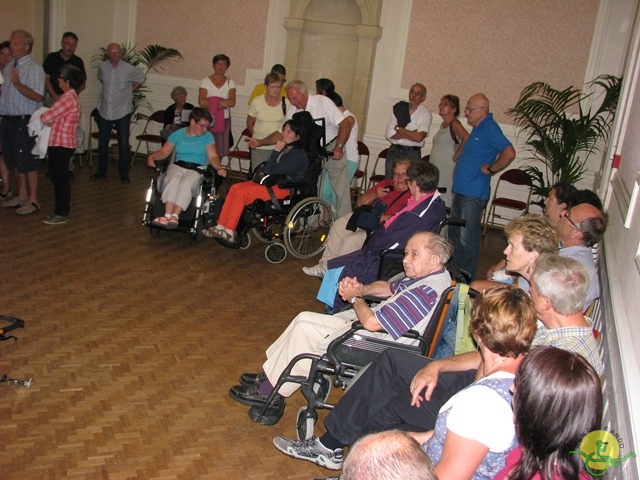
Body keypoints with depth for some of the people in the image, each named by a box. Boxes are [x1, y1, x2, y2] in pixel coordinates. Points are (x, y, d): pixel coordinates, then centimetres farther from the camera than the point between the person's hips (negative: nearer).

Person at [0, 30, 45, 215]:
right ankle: (22, 196, 27)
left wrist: (18, 84, -31)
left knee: (26, 161, -2)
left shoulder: (34, 69, -11)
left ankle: (32, 200, 8)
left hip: (23, 122, -8)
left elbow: (38, 97, -22)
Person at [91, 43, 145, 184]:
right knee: (102, 142, 10)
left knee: (124, 143, -1)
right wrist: (108, 88, 13)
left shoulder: (129, 69, -9)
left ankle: (124, 173, 10)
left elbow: (141, 79, 9)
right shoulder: (102, 67, 1)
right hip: (104, 110, 3)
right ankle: (101, 171, 23)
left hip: (122, 112, -3)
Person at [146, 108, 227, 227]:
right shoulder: (178, 134, 13)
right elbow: (164, 152, 13)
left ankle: (175, 216, -46)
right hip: (178, 166, 1)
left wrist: (219, 168, -22)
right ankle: (167, 216, -45)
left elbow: (213, 156, -2)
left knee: (187, 183, -36)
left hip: (197, 169, -1)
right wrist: (151, 156, -8)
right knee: (173, 180, -34)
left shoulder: (207, 136, 9)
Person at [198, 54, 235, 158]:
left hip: (224, 119, 2)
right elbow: (201, 101, -11)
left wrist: (212, 101, -13)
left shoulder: (230, 83, 7)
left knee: (219, 151, 3)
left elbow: (232, 102, -9)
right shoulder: (206, 81, 2)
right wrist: (220, 103, -12)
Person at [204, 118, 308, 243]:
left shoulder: (299, 155, -13)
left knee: (240, 194, -20)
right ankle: (221, 227, -10)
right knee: (234, 188, -8)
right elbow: (267, 170, 21)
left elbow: (271, 172, -18)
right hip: (269, 181, 9)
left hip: (282, 188, -9)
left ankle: (228, 232, -13)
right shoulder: (284, 149, 15)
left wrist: (276, 151, -14)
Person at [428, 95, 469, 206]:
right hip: (435, 170, 8)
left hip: (447, 171, -8)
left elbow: (467, 138, -29)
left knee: (444, 204, -6)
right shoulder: (443, 124, 15)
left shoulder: (454, 124, -11)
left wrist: (456, 156, -21)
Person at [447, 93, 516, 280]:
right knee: (454, 233, 17)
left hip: (474, 193, -10)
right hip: (461, 189, 10)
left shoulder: (490, 129, -16)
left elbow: (509, 153, -28)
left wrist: (490, 169, -17)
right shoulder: (477, 128, 13)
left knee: (467, 238, -3)